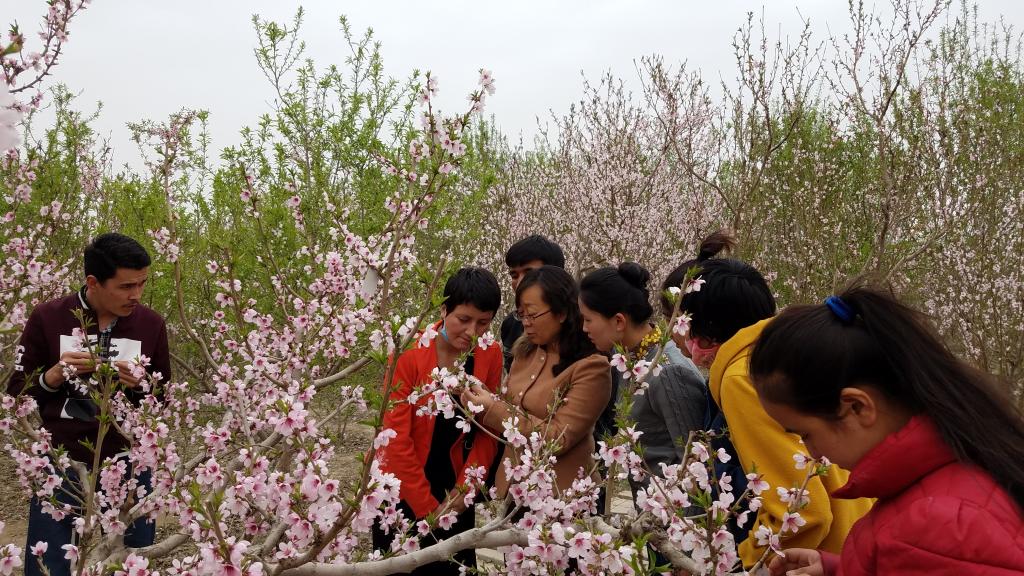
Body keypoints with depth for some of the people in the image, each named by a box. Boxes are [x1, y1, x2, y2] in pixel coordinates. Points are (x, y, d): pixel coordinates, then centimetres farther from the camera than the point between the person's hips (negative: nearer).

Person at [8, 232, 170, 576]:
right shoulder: (48, 318, -4)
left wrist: (141, 385, -12)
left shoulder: (151, 324, 1)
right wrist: (54, 375, -16)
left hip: (128, 467, 2)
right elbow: (17, 391, 3)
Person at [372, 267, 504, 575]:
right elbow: (396, 438, -17)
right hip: (402, 491, -3)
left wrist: (463, 491, -8)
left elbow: (487, 433, 0)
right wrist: (427, 507, -14)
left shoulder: (491, 356, -5)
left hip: (454, 494, 3)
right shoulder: (408, 353, -17)